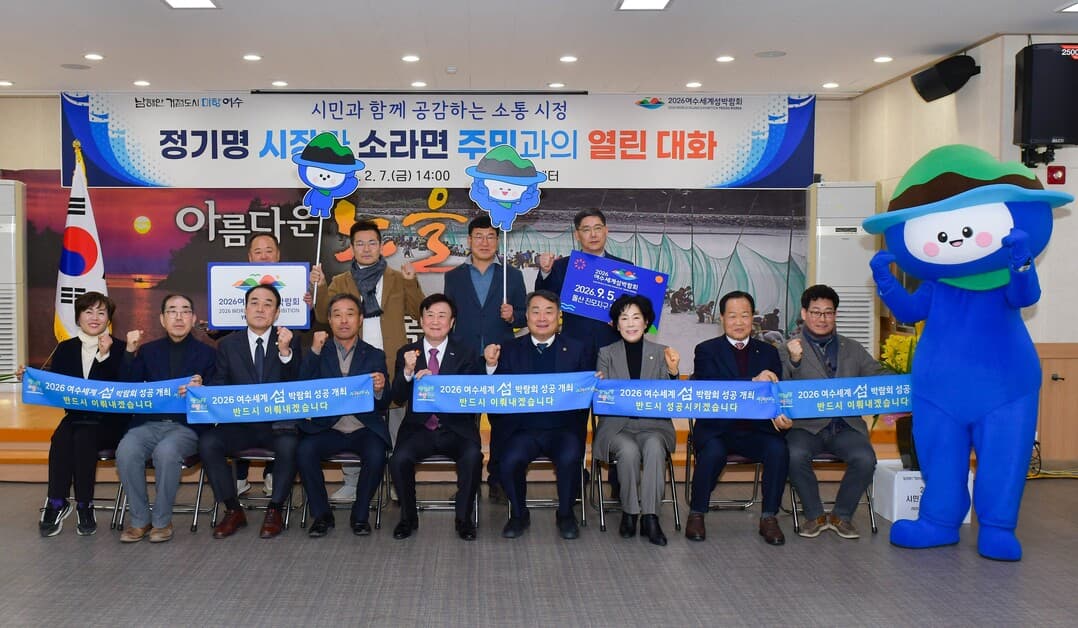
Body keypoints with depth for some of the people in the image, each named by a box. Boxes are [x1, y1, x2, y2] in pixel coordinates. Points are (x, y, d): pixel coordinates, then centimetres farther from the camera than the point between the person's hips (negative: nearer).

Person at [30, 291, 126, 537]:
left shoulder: (119, 349, 2)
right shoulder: (65, 349, 13)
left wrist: (105, 356, -21)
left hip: (110, 420, -3)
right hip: (75, 417, 3)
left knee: (84, 438, -32)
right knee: (60, 439, -30)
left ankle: (85, 506, -19)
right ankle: (56, 503, -20)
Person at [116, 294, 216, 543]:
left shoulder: (207, 353, 10)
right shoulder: (148, 350, 17)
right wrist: (130, 352, -5)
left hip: (186, 425, -2)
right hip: (149, 423, 3)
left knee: (166, 452, -34)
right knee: (126, 450, -29)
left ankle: (162, 521, -14)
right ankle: (139, 520, -12)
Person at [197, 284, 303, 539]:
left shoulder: (290, 342, 6)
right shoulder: (228, 345, 11)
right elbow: (218, 386, 7)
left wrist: (285, 352, -20)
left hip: (278, 424, -2)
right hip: (239, 424, 2)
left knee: (289, 444, -33)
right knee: (207, 441, -25)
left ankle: (275, 510, -12)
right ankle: (233, 510, -8)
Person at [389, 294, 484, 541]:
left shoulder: (467, 354, 5)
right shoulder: (406, 353, 9)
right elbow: (398, 398, 2)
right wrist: (408, 371, -18)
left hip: (456, 429, -1)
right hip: (418, 428, 1)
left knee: (473, 456, -30)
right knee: (399, 459, -27)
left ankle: (463, 518, -8)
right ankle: (408, 517, -1)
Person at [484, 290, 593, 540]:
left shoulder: (575, 350, 10)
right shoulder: (511, 349, 10)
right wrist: (492, 366, -13)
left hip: (564, 427, 0)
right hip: (523, 428, 1)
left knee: (569, 458, -30)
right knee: (510, 460, -28)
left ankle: (566, 514, -1)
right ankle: (519, 514, 2)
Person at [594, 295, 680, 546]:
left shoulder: (661, 353, 11)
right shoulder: (606, 353, 12)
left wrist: (673, 372, -14)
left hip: (653, 424, 0)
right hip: (617, 424, 0)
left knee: (654, 446, -33)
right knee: (629, 450, -32)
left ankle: (650, 517, -28)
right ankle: (629, 513, -15)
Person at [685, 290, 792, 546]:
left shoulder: (768, 352, 14)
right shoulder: (706, 350, 4)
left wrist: (780, 415, -19)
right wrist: (753, 382, -26)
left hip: (756, 429, 3)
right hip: (716, 428, -2)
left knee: (778, 448, -27)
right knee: (713, 451, -33)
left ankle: (769, 517, -11)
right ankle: (696, 514, -11)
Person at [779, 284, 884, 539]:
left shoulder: (853, 350, 20)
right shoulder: (788, 350, 9)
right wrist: (794, 361, -21)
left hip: (845, 426, 2)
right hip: (807, 426, -2)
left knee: (865, 458, -26)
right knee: (796, 455, -32)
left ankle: (842, 515, -1)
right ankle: (815, 515, -7)